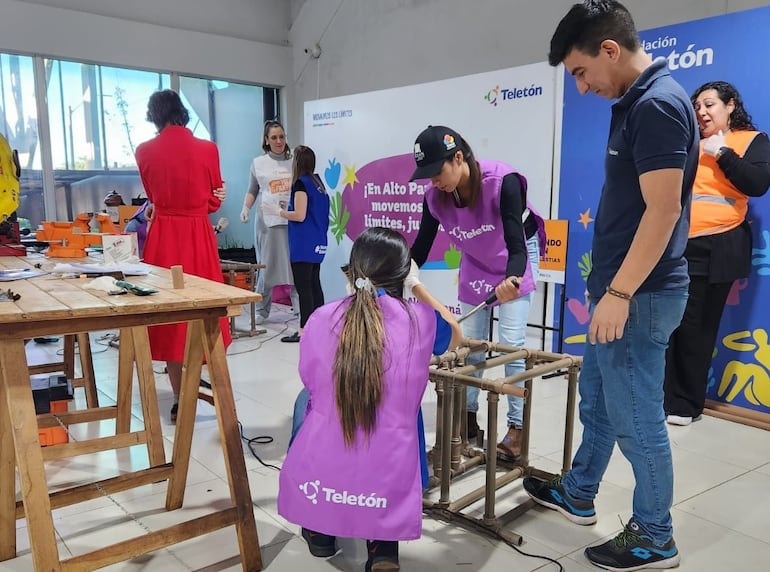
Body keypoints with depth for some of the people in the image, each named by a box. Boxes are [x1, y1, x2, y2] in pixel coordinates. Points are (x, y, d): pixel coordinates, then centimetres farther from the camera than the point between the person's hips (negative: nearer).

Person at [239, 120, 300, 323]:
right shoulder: (258, 163, 8)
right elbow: (252, 191, 14)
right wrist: (246, 208, -2)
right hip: (267, 221, 0)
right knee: (266, 265, 3)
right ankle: (261, 310, 15)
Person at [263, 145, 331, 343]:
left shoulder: (301, 183, -11)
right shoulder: (317, 182, 13)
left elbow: (300, 216, -16)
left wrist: (277, 211, -5)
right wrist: (287, 208, 21)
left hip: (304, 245, -9)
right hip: (318, 243, 9)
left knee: (303, 287, -6)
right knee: (314, 285, 13)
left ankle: (304, 330, -5)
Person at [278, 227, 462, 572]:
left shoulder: (320, 318, -5)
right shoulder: (419, 320, -7)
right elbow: (456, 336, 18)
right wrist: (417, 286, 22)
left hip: (314, 488, 1)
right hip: (388, 490, -1)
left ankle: (319, 532, 34)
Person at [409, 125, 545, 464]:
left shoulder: (502, 181, -35)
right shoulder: (435, 196, -21)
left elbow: (516, 244, -39)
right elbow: (420, 248, -12)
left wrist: (512, 279, -59)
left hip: (516, 259, -4)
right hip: (476, 263, 5)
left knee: (511, 342, -10)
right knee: (469, 343, 6)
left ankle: (517, 428, 2)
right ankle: (468, 418, 21)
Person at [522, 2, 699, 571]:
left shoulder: (658, 103, -17)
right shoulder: (636, 103, 13)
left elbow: (664, 210, -23)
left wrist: (618, 294, -21)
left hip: (640, 295, -10)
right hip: (622, 290, 10)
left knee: (636, 420, 3)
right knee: (597, 402, 21)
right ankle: (576, 496, 39)